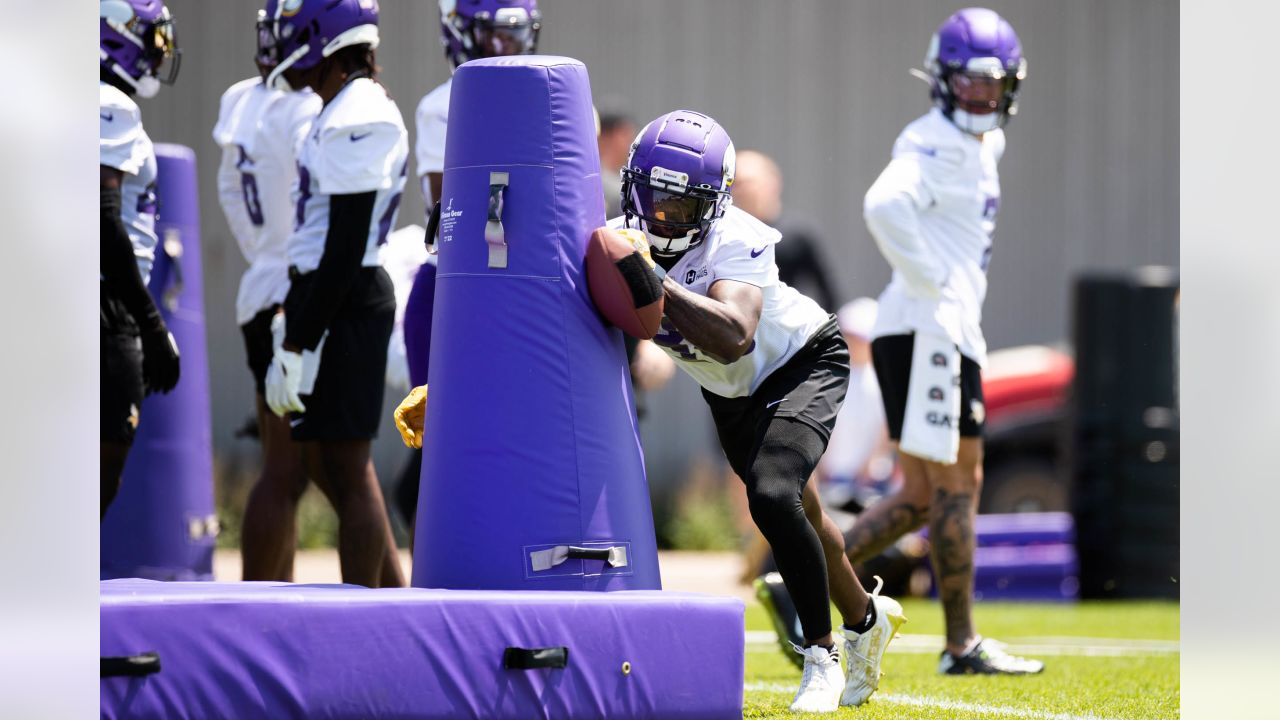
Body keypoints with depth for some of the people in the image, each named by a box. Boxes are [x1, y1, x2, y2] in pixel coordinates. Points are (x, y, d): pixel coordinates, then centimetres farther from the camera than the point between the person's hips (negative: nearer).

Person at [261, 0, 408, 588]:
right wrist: (293, 318, 21)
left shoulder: (357, 123, -18)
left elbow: (345, 250, -21)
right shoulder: (345, 113, 13)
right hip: (324, 295, 10)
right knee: (325, 464, 15)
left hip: (344, 302, -10)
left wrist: (297, 345, -19)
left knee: (347, 469, -4)